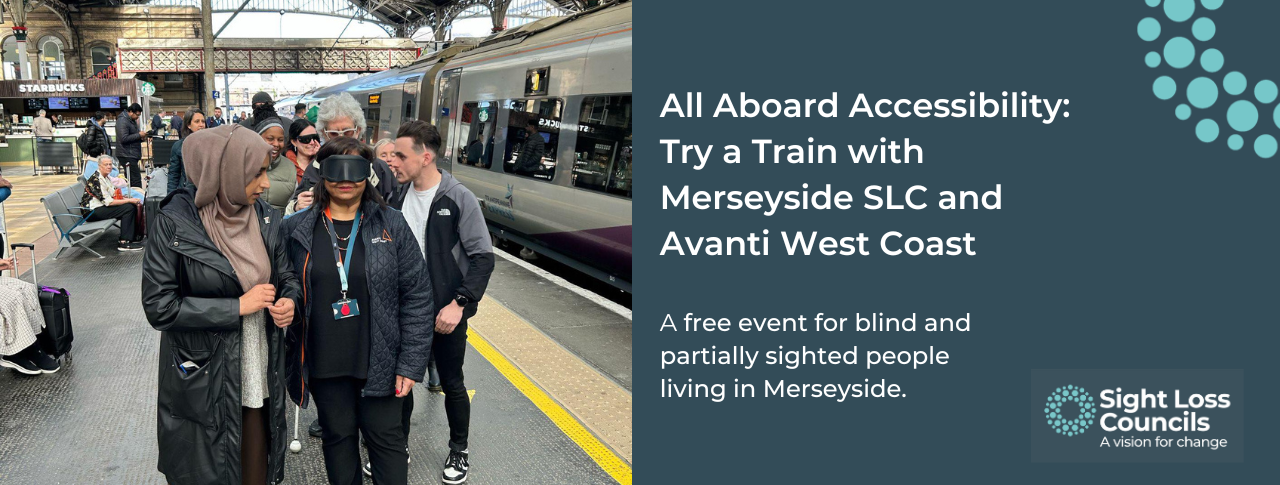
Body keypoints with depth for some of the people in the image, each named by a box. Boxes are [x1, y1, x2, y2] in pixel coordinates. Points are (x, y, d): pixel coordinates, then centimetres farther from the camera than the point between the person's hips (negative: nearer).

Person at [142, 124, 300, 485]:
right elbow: (159, 306, -15)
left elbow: (286, 276, 11)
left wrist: (289, 300, -12)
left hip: (260, 375, 4)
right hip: (203, 383, -4)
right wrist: (237, 306, -19)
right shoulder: (176, 223, -14)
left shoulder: (265, 217, 0)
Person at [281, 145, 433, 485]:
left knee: (386, 438, 8)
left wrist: (412, 363, -9)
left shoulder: (391, 225, -5)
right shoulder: (297, 229, -1)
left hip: (379, 362, -1)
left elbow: (417, 295, -5)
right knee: (338, 437, 16)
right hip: (323, 364, 2)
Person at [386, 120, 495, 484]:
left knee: (452, 384, 12)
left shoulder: (458, 198, -13)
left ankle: (459, 451, 31)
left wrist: (459, 303, -21)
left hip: (446, 312, -4)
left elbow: (483, 257, -14)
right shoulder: (397, 196, 1)